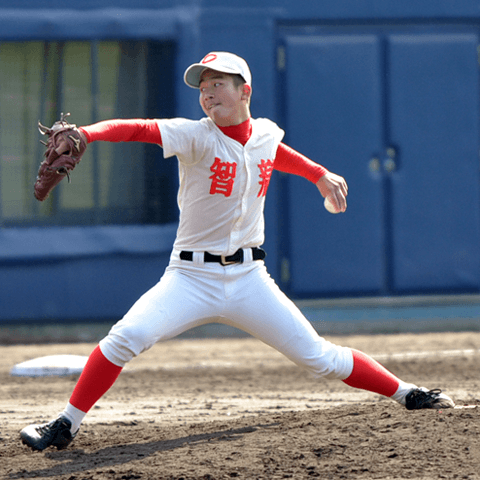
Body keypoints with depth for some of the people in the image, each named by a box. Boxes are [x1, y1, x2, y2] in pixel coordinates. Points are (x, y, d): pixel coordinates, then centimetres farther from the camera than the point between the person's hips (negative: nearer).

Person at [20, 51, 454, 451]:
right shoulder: (195, 136, -12)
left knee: (317, 356, 2)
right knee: (127, 337, -24)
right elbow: (138, 129, -29)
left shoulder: (266, 133, 3)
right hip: (192, 279, -3)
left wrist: (320, 175, 32)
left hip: (249, 279, 3)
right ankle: (66, 427, -14)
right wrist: (83, 134, -45)